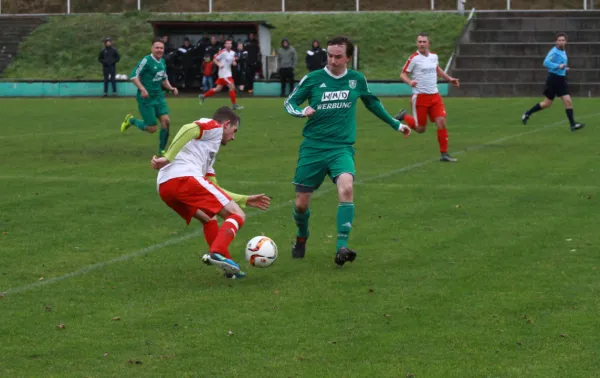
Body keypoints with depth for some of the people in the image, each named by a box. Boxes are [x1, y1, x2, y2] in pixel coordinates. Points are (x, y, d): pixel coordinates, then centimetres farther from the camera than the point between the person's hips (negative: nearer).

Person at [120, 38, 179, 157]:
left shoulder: (162, 62, 9)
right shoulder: (146, 61, -15)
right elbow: (134, 76, -16)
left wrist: (171, 88, 5)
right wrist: (142, 89, -27)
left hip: (159, 97, 7)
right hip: (146, 98, -7)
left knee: (166, 121, -9)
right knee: (152, 128, -5)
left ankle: (162, 150, 6)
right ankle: (131, 120, 23)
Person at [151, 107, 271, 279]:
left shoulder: (208, 149, 39)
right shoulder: (214, 126, 15)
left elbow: (213, 191, 40)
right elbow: (188, 129, -8)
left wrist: (245, 200, 43)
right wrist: (168, 158, -18)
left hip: (163, 187, 9)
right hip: (184, 178, -9)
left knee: (209, 219, 29)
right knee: (237, 216, -3)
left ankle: (229, 268, 18)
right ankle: (216, 253, -27)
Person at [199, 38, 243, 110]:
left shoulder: (232, 53, 9)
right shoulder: (222, 52, -12)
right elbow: (214, 59, -7)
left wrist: (234, 62, -1)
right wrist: (219, 64, -25)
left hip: (228, 73, 8)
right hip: (224, 73, -8)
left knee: (218, 89, 12)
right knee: (232, 87, -13)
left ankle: (203, 96, 25)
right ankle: (234, 105, -7)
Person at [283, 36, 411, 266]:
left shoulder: (357, 80, 3)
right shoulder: (313, 79, -3)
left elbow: (372, 104, 22)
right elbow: (289, 102, 5)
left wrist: (396, 124, 28)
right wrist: (302, 111, -17)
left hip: (342, 147, 0)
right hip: (313, 147, 0)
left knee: (346, 187, -29)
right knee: (301, 203, 3)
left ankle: (341, 247, -29)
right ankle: (302, 238, 37)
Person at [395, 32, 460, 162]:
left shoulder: (434, 56, 8)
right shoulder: (414, 58, -10)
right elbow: (403, 74, -7)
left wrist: (449, 78, 24)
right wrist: (410, 82, -27)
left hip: (435, 96, 5)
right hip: (420, 97, -5)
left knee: (441, 122, -9)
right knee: (420, 129, 1)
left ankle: (444, 154, -1)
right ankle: (404, 116, 30)